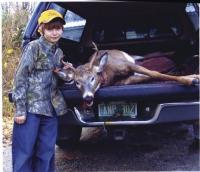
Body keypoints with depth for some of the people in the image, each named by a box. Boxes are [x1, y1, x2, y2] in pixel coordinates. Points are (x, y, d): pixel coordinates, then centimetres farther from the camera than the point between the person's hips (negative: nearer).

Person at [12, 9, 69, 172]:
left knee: (46, 153, 10)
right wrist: (20, 109, -14)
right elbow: (20, 77, -9)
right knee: (24, 152, 0)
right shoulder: (33, 47, -5)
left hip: (50, 109, 6)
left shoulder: (59, 52, 14)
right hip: (31, 107, -6)